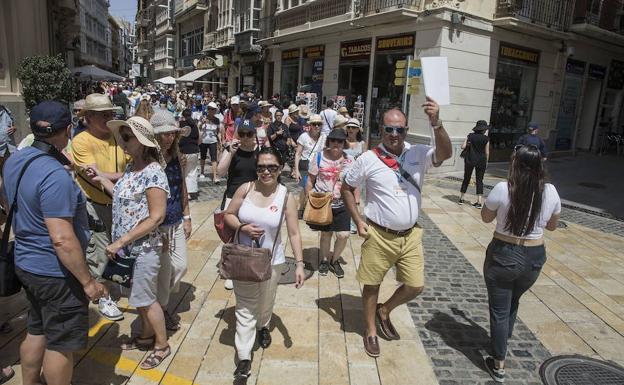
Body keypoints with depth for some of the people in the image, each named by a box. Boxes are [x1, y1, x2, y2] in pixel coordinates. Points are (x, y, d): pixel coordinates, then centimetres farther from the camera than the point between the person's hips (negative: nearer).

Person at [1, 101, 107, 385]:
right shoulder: (55, 176, -28)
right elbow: (62, 239, -30)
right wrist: (88, 281, -22)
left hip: (26, 263, 9)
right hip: (56, 273, -9)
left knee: (36, 331, 26)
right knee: (61, 343, 10)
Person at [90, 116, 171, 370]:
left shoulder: (153, 173, -22)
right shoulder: (131, 168, 4)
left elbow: (156, 217, -24)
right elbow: (125, 198, 10)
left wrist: (121, 241, -22)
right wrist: (101, 179, 8)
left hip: (145, 248, -8)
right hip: (128, 247, 8)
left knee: (145, 298, 7)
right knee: (137, 295, 21)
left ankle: (162, 346, 27)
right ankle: (146, 335, 41)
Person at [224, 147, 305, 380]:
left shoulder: (286, 197, -12)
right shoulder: (245, 189, -9)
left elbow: (294, 234, -11)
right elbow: (228, 215, 2)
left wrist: (299, 263, -16)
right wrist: (242, 227, -18)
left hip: (272, 261, 0)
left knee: (266, 302, 21)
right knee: (245, 308, 4)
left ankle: (263, 328, 54)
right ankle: (244, 358, 13)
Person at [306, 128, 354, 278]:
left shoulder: (349, 160, 0)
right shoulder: (318, 157, -4)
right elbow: (310, 180, 2)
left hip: (342, 205, 1)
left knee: (343, 235, -3)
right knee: (326, 233, 10)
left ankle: (335, 261, 25)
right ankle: (324, 260, 36)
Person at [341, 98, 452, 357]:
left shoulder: (418, 154, -3)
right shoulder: (368, 159, -9)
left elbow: (445, 153, -21)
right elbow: (347, 188, 1)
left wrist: (436, 123, -36)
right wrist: (358, 220, -5)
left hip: (410, 235, 3)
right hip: (379, 236, -2)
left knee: (415, 286, 9)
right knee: (372, 285, 10)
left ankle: (385, 311, 38)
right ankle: (371, 331, 35)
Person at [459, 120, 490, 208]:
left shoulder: (470, 136, -3)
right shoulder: (486, 138, -6)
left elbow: (463, 146, -7)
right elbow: (487, 152, -4)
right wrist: (486, 162, 8)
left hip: (470, 160, 1)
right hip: (481, 161, -1)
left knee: (466, 179, 13)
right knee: (479, 180, 5)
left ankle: (461, 198, 18)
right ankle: (479, 202, -1)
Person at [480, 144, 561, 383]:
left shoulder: (502, 189, -18)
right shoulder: (551, 192, -7)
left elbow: (486, 218, -2)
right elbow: (552, 226, 9)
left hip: (503, 256, -4)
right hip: (535, 258, 4)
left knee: (499, 309, 10)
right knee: (513, 302, 27)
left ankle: (499, 365, 20)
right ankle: (503, 341, 48)